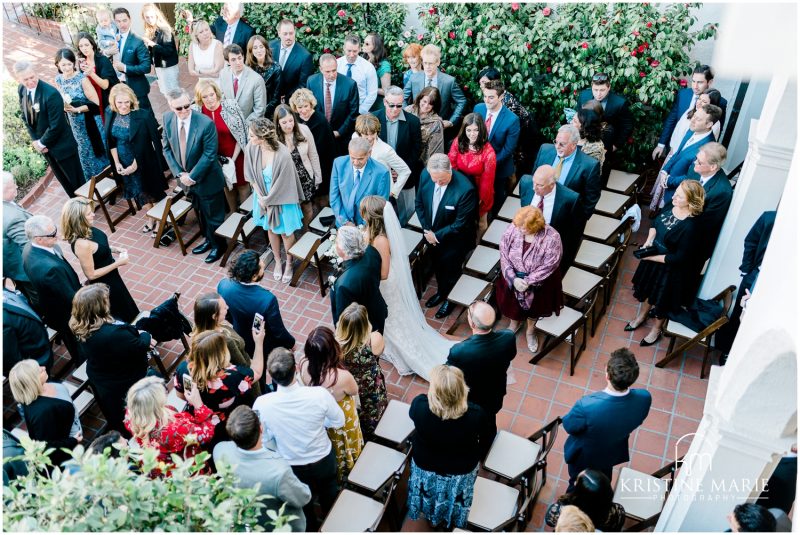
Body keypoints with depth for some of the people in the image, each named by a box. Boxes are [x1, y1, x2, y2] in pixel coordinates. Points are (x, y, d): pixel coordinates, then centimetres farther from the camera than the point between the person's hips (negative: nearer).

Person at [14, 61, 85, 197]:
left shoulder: (51, 93, -26)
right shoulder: (21, 90, -2)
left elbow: (56, 125, -25)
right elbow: (26, 117, 8)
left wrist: (42, 143, -14)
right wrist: (35, 141, -3)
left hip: (62, 145, -7)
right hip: (43, 146, 7)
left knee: (77, 181, 7)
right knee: (64, 181, 19)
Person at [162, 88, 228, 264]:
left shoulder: (206, 123, -26)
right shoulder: (167, 119, -10)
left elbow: (209, 155, -22)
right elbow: (167, 148, -1)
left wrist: (192, 176, -19)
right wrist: (179, 173, -10)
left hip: (207, 179, -5)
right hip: (186, 178, 5)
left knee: (213, 215, 12)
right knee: (199, 212, 24)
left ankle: (218, 245, 35)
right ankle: (208, 239, 46)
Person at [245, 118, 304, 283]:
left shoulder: (283, 155, -33)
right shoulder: (251, 148, -18)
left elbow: (282, 184, -21)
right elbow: (251, 175, -3)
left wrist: (268, 200, -10)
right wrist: (260, 197, -7)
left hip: (281, 200, -4)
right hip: (263, 198, 4)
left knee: (285, 232, 15)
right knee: (271, 230, 23)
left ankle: (289, 264, 40)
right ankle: (278, 261, 46)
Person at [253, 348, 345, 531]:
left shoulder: (261, 404, -32)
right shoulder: (319, 394, -33)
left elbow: (263, 438, -14)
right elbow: (339, 421, -14)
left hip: (293, 466, 0)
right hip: (324, 460, 1)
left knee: (303, 505, 31)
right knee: (329, 498, 33)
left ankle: (311, 529, 57)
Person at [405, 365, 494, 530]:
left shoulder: (419, 405, -36)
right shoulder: (476, 414, -36)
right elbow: (487, 439, -13)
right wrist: (476, 457, 8)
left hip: (424, 466, 1)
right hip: (462, 471, 0)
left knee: (432, 497, 35)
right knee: (454, 502, 33)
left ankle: (432, 521, 62)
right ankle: (453, 524, 61)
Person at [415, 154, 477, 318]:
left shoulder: (465, 189, -36)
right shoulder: (425, 175, -20)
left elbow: (461, 224, -26)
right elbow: (419, 203, -3)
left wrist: (437, 235, -17)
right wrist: (427, 230, -10)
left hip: (453, 239, -5)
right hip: (433, 234, 5)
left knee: (451, 271, 20)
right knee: (437, 266, 28)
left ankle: (450, 299, 48)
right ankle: (441, 292, 56)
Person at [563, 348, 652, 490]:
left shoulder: (586, 406, -46)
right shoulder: (644, 398, -33)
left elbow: (569, 426, -23)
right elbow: (637, 421, -9)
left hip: (583, 455, -4)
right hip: (613, 453, 4)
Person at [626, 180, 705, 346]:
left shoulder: (691, 226, -34)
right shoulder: (671, 206, -15)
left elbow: (679, 258, -27)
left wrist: (652, 258, -23)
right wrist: (648, 241, -10)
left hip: (670, 267, -6)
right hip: (653, 255, 6)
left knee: (661, 299, 19)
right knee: (648, 288, 28)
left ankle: (656, 330, 46)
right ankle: (642, 316, 57)